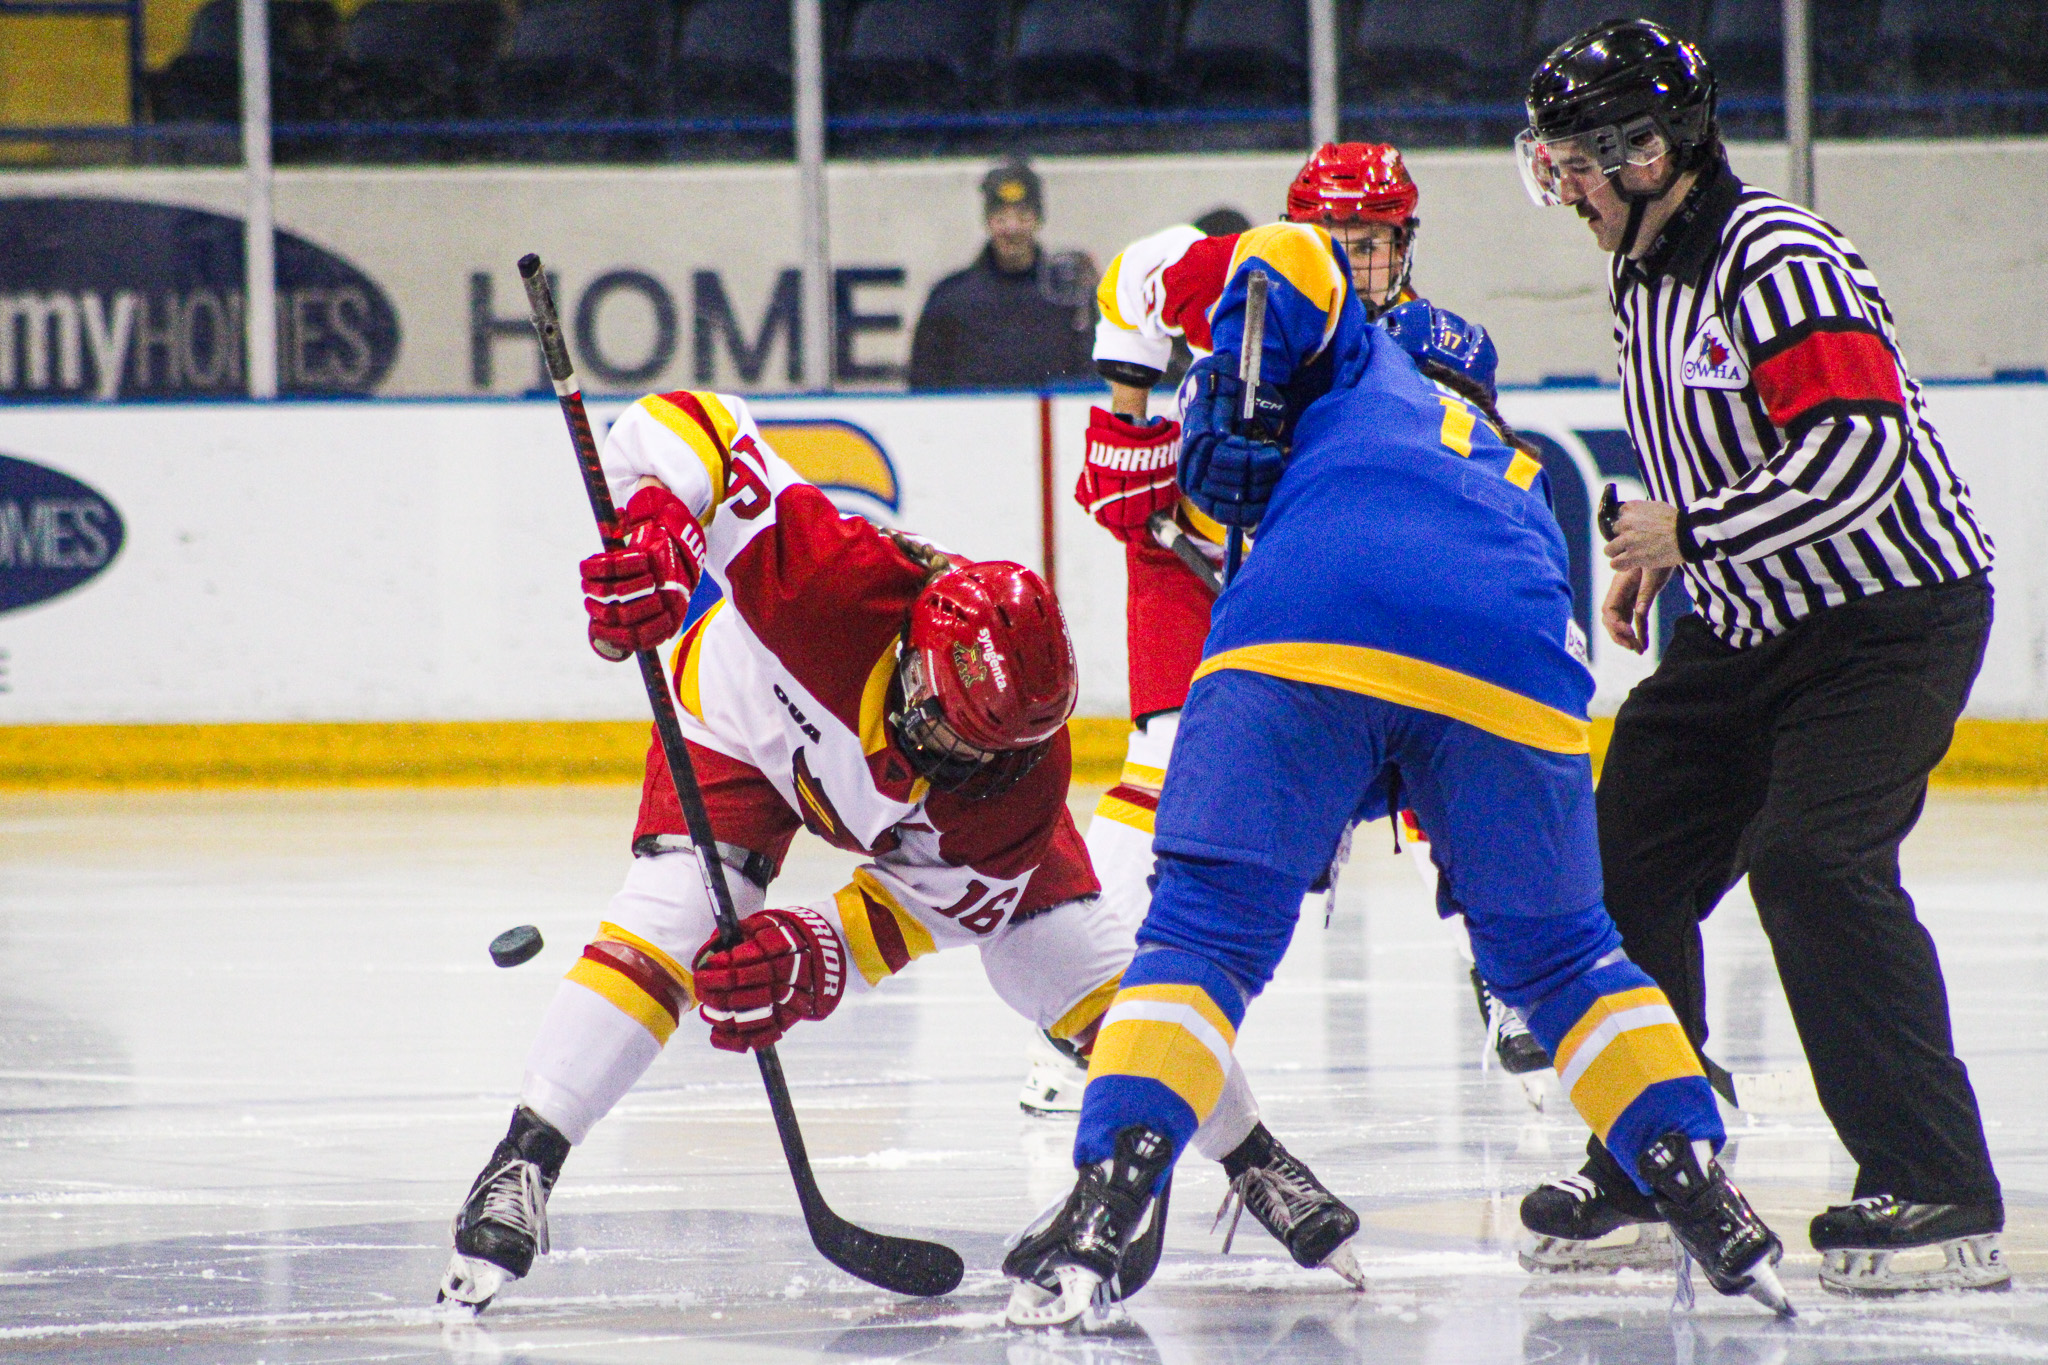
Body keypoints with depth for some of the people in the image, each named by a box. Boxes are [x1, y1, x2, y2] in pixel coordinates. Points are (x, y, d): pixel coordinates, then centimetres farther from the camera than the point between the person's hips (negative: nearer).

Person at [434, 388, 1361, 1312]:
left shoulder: (1024, 772, -37)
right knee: (671, 922, -26)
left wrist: (816, 958, -43)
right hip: (748, 721, -1)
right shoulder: (847, 583, -46)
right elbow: (678, 427, -44)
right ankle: (520, 1166, -23)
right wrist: (656, 535, -62)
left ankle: (1254, 1159, 15)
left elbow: (922, 906, -24)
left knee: (1077, 963, -4)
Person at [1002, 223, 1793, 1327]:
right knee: (1556, 950, 25)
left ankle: (1106, 1201, -12)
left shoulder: (1365, 373, 35)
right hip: (1507, 668, 3)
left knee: (1202, 931, 4)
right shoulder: (1517, 482, 43)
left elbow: (1281, 264, 12)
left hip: (1305, 632, -3)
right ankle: (1698, 1188, 16)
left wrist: (1229, 418, 14)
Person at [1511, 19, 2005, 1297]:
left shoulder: (1777, 258, -22)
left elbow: (1857, 447, -31)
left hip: (1895, 611, -10)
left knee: (1813, 861, -24)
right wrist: (1657, 556, 15)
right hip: (1751, 624, 10)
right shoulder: (1644, 274, 9)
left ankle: (1943, 1193, -21)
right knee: (1629, 855, 7)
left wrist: (1692, 534, -25)